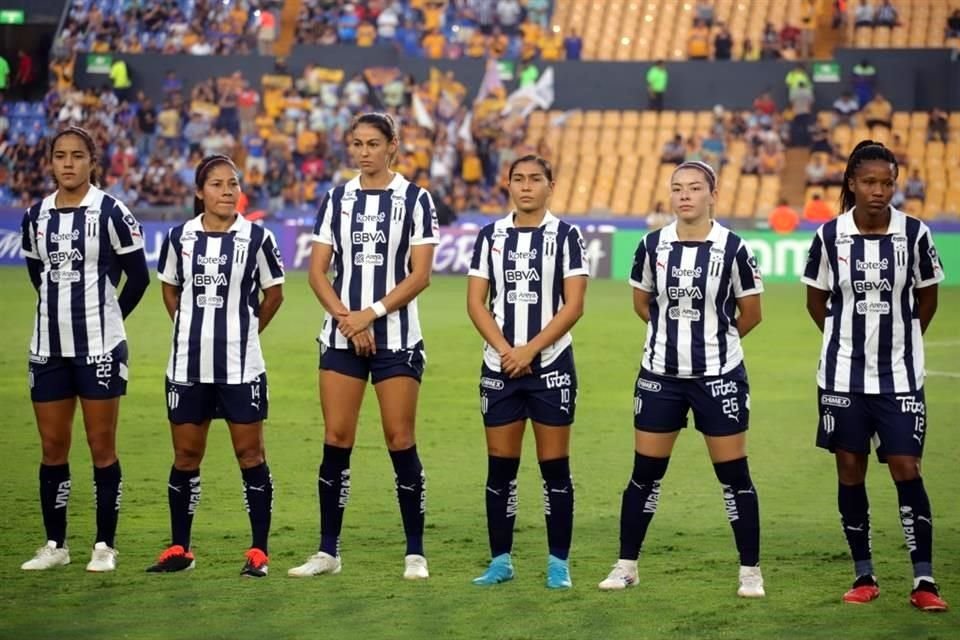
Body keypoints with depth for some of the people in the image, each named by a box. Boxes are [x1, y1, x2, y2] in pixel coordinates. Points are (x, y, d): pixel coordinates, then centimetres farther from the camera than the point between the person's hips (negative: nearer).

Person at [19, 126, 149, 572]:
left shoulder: (111, 213, -7)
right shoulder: (35, 217, 8)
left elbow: (139, 276, -2)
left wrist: (108, 318, 6)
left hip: (99, 349, -5)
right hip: (49, 346, 5)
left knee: (102, 446, 0)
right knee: (52, 447, 7)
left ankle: (105, 546, 5)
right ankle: (55, 544, 15)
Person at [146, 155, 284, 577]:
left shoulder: (257, 238, -4)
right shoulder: (179, 237, 2)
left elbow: (273, 294, 7)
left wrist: (244, 332, 9)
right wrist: (192, 328, 9)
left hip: (241, 367, -2)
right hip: (188, 364, 2)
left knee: (250, 453, 1)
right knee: (185, 455, 8)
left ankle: (259, 551, 5)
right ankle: (179, 549, 17)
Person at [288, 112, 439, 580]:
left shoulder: (415, 200, 0)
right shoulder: (336, 200, 8)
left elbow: (420, 274, -7)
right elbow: (318, 271, 4)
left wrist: (370, 314, -14)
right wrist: (346, 318, -10)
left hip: (397, 337, -3)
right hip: (341, 337, 3)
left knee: (400, 442, -3)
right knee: (336, 441, 1)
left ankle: (415, 553, 5)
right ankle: (328, 551, 7)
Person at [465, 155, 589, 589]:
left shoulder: (566, 236, -1)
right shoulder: (491, 236, 7)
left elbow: (573, 305, -7)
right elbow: (476, 301, 3)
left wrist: (529, 350, -13)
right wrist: (504, 350, -11)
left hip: (551, 365, -3)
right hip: (499, 366, 3)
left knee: (555, 467, 0)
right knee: (500, 466, 4)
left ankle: (558, 563, 5)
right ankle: (500, 560, 11)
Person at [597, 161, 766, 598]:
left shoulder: (732, 248, -9)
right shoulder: (652, 246, 0)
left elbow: (750, 314, 2)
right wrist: (677, 332, 11)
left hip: (719, 376, -3)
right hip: (660, 375, 3)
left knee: (734, 476, 1)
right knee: (645, 474, 7)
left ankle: (750, 571, 10)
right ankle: (626, 566, 18)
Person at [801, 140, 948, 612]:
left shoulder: (914, 233, -6)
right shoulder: (829, 236, -4)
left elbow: (928, 295, 8)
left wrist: (903, 339, 7)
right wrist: (846, 339, 6)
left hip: (900, 375, -1)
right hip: (843, 375, 1)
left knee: (906, 470, -6)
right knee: (850, 470, 6)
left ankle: (924, 581, -2)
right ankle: (864, 576, 16)